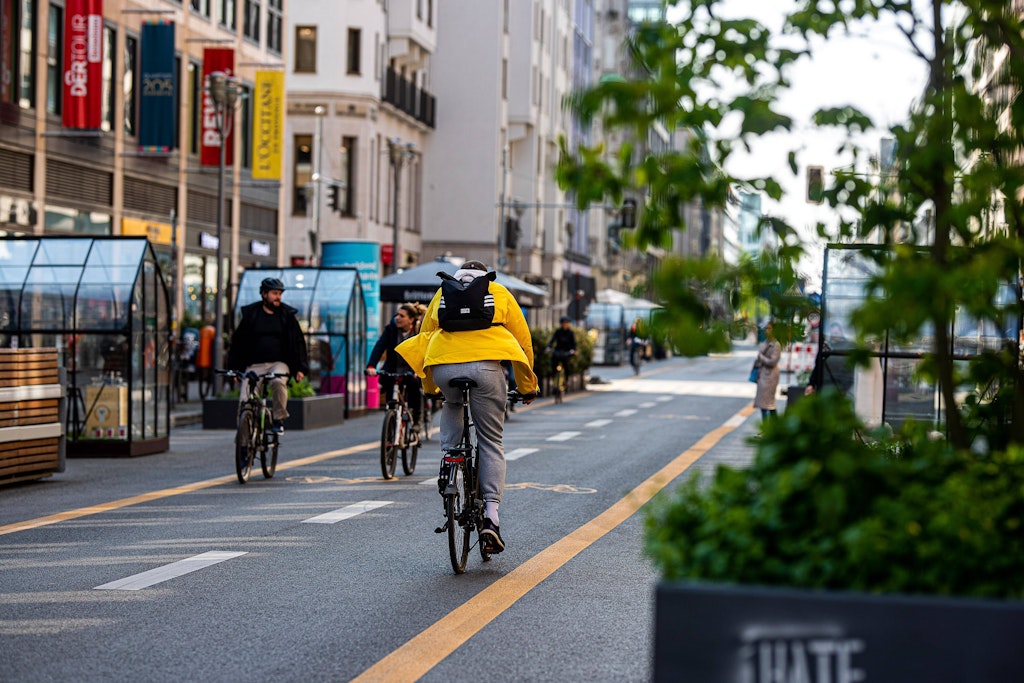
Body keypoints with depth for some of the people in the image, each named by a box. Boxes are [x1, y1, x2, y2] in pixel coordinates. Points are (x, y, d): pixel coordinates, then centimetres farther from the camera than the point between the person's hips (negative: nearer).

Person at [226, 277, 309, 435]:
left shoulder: (287, 315, 8)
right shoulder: (250, 314, 8)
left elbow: (297, 342, 9)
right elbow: (238, 342, 11)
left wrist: (300, 368, -1)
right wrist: (234, 368, 5)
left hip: (279, 363, -1)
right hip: (254, 365, 1)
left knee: (278, 382, -35)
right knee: (245, 401, -16)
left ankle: (279, 420, -17)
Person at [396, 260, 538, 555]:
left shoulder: (443, 293, 27)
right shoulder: (500, 293, 24)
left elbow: (425, 336, 29)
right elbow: (524, 340, 23)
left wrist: (429, 387, 38)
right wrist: (527, 387, 33)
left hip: (443, 367, 1)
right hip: (485, 365, -1)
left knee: (452, 404, 37)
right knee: (491, 443, 9)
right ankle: (491, 516, -2)